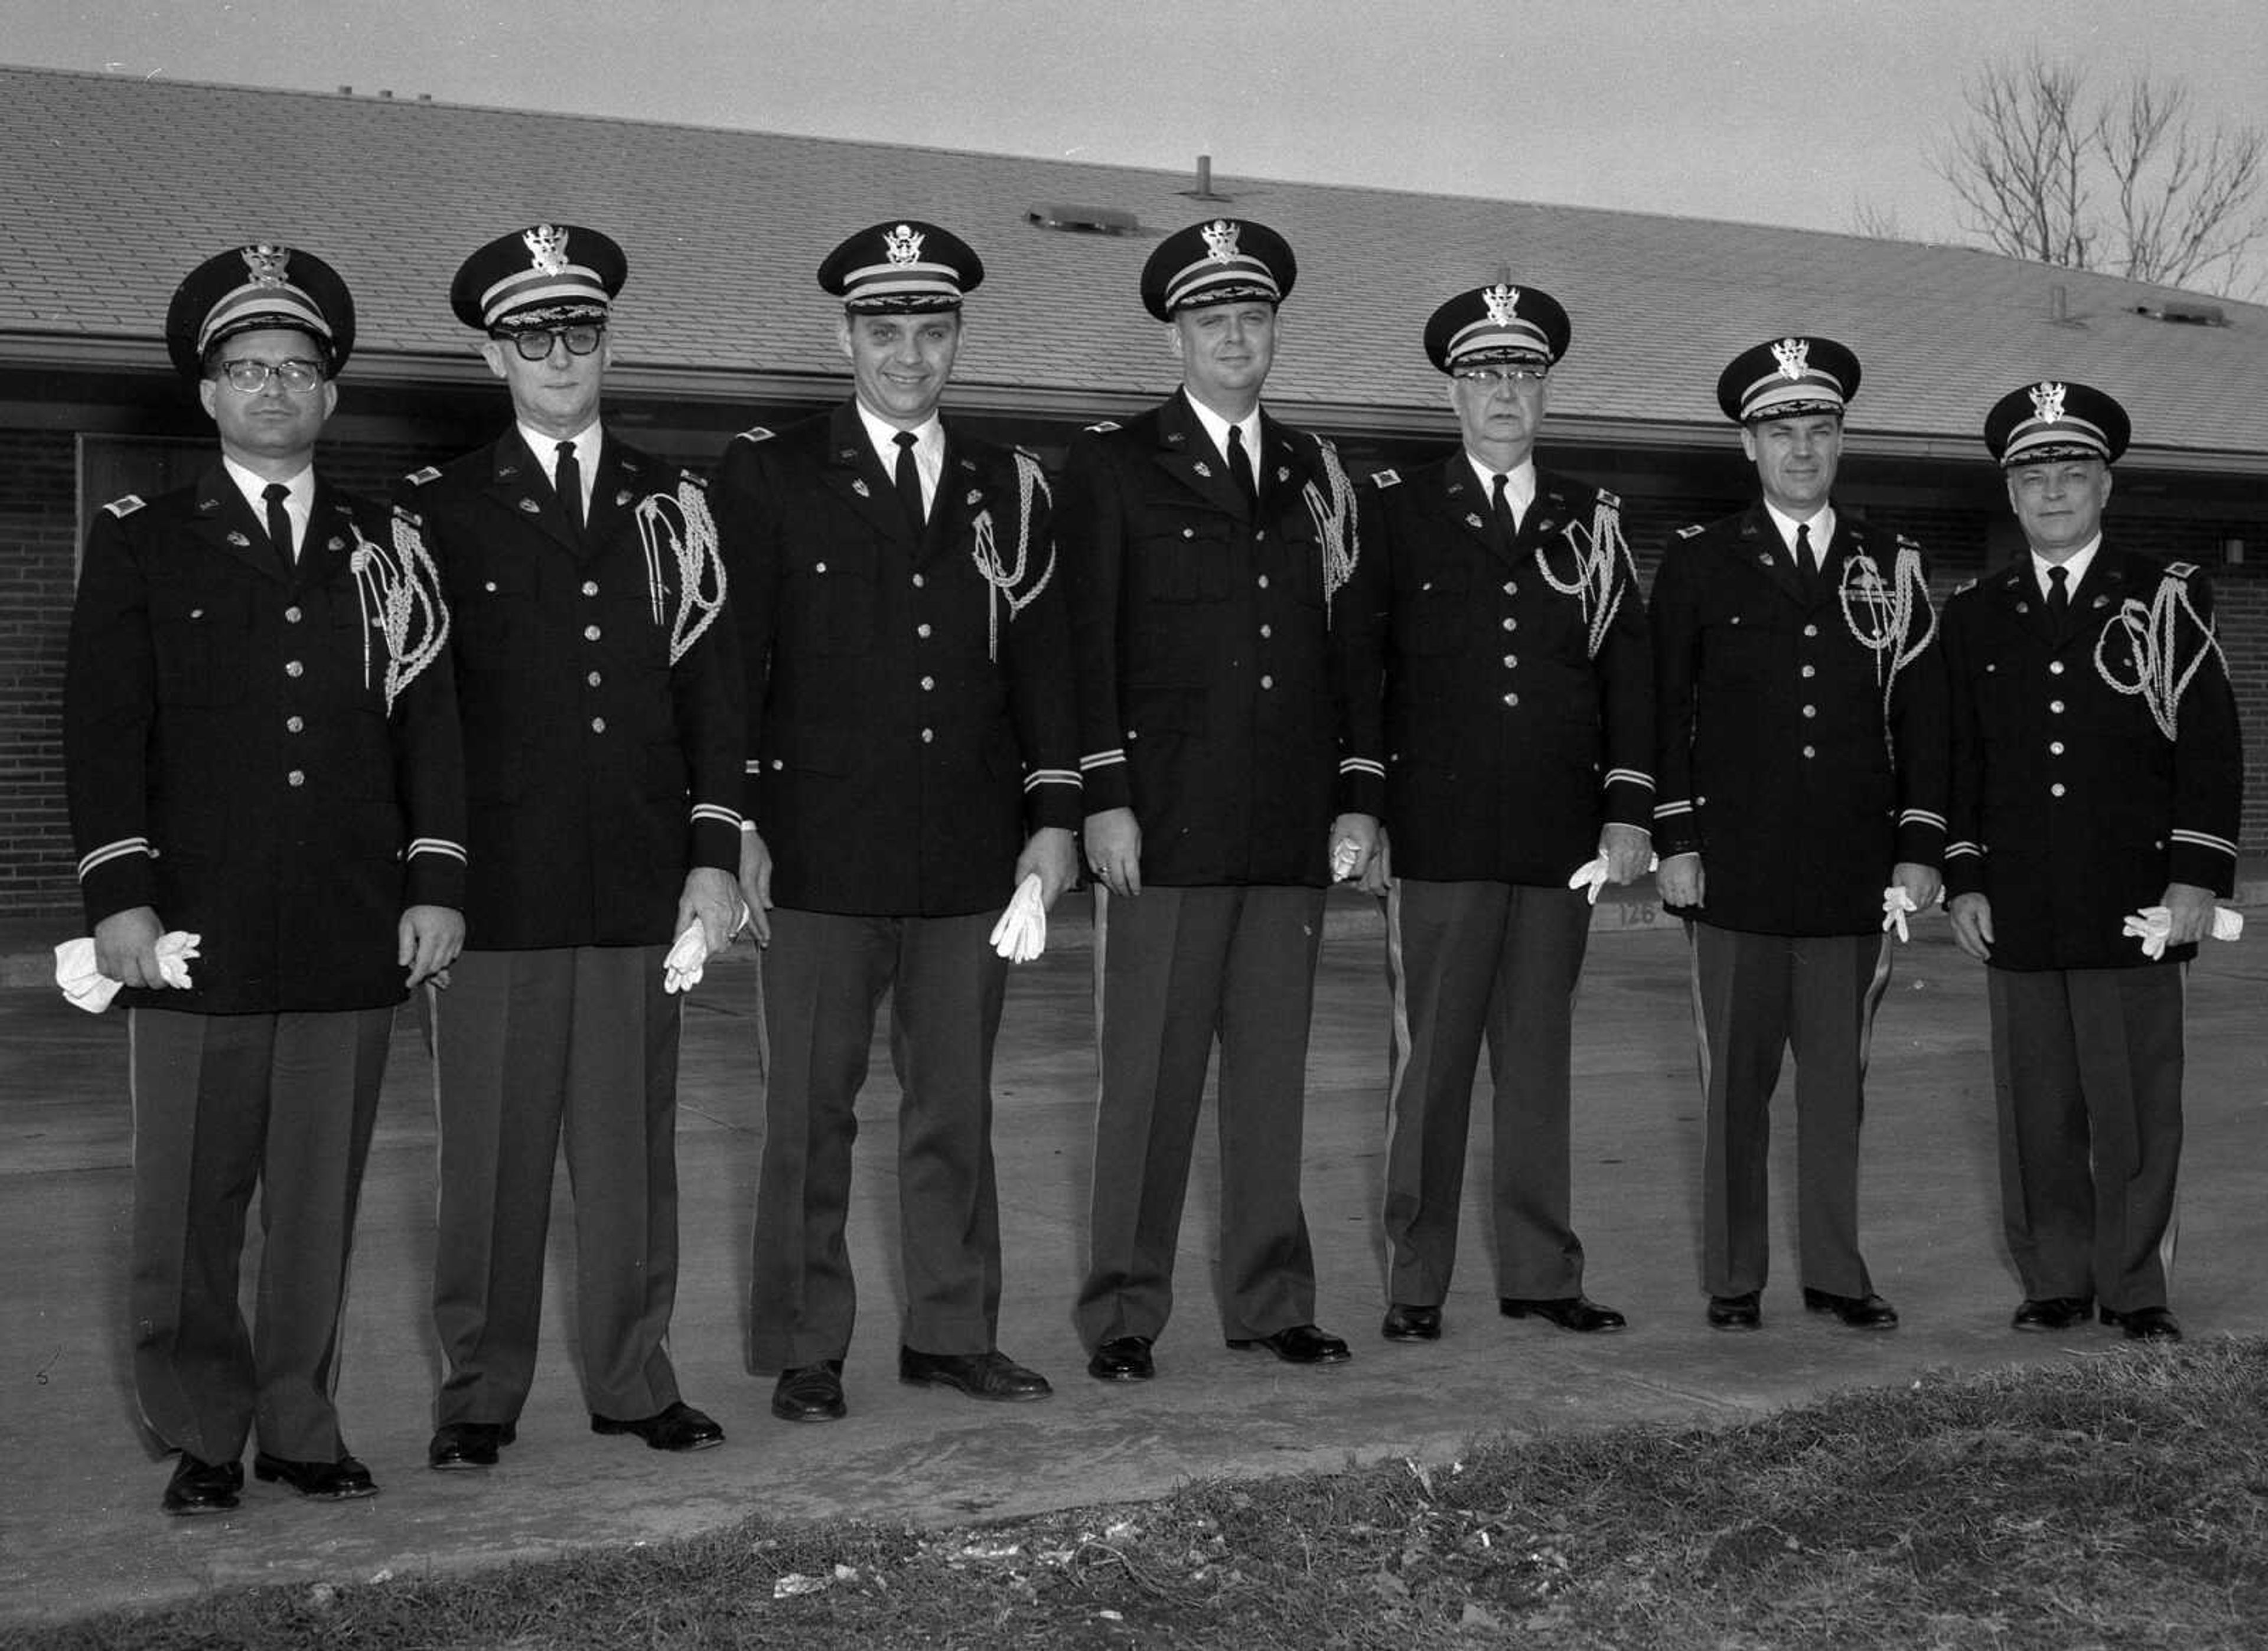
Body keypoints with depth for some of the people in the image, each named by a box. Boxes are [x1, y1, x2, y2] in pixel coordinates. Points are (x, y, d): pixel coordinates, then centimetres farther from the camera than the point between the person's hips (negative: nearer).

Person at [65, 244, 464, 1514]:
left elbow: (431, 727, 11)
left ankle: (304, 1429, 17)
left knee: (321, 1207, 6)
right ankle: (204, 1440, 15)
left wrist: (437, 883, 2)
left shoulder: (388, 549, 14)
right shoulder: (142, 544, 8)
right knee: (190, 1210, 3)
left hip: (354, 937, 2)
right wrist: (121, 894, -8)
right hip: (197, 935, -1)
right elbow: (104, 729, 1)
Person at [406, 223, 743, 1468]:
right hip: (500, 886, -2)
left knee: (632, 1143, 6)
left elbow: (710, 690, 11)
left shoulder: (670, 506, 13)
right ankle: (479, 1395, 12)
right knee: (492, 1147, 2)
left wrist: (714, 854, 3)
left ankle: (632, 1380, 16)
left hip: (642, 884, 2)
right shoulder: (441, 509, 6)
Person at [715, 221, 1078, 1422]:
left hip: (971, 855, 3)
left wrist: (1053, 813, 2)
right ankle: (804, 1354, 13)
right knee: (810, 1115, 3)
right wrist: (735, 822, -7)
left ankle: (951, 1333, 22)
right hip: (821, 851, -3)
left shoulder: (1007, 489, 12)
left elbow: (1041, 660, 11)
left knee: (957, 1108, 10)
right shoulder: (768, 478, 4)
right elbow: (731, 659, 0)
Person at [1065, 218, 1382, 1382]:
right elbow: (1087, 641, -1)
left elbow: (1347, 640, 16)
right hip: (1165, 825, -4)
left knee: (1274, 1069, 8)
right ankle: (1124, 1315, 6)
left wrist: (1358, 794, 8)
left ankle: (1270, 1299, 17)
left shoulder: (1313, 472, 17)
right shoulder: (1112, 465, 5)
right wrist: (1104, 797, -9)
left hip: (1293, 830, 4)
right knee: (1149, 1071, -2)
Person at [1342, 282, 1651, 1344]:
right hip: (1436, 837, -3)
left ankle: (1541, 1274, 16)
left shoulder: (1591, 523, 14)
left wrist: (1629, 807, 1)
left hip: (1561, 840, 3)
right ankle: (1414, 1284, 7)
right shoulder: (1395, 513, 6)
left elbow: (1628, 670, 11)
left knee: (1540, 1056, 9)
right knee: (1429, 1059, -1)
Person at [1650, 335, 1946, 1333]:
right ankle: (1733, 1279, 10)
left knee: (1839, 1078, 6)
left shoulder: (1890, 568, 12)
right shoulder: (1698, 564, 7)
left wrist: (1920, 849, 3)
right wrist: (1674, 840, -2)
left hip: (1856, 875, 2)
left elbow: (1922, 718, 11)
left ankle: (1835, 1272, 16)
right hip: (1737, 873, -2)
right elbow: (1666, 712, 5)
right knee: (1736, 1080, 2)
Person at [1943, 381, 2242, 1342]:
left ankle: (2135, 1290, 10)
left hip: (2134, 901, -2)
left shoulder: (2167, 600, 5)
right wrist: (1963, 882, 5)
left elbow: (2211, 750, 2)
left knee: (2137, 1107, 0)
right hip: (2018, 912, 2)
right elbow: (1959, 758, 13)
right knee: (2036, 1110, 5)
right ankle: (2054, 1282, 15)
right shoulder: (1975, 616, 13)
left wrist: (2197, 876, -6)